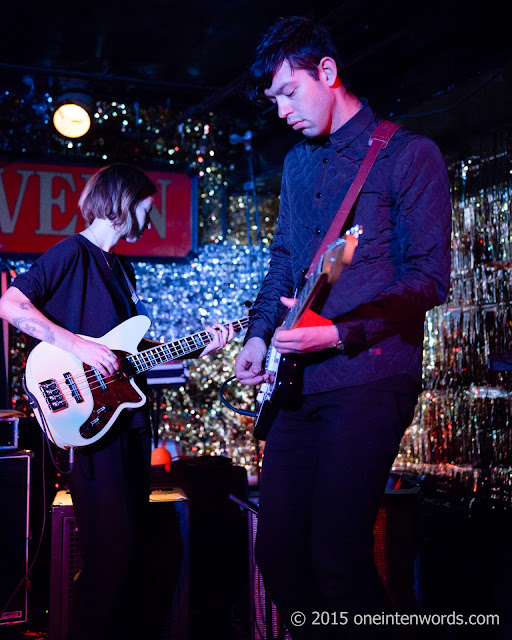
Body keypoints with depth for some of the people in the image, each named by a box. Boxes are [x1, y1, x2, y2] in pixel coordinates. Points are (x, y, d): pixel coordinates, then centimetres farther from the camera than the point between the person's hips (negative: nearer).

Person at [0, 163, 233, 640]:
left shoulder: (121, 268, 21)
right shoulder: (72, 252, -5)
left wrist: (196, 346, 12)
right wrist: (76, 345, -23)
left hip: (130, 416, 9)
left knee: (132, 542, 14)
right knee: (110, 549, -8)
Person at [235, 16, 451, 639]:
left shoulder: (407, 154, -2)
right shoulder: (297, 162, 19)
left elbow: (430, 278, -8)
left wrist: (340, 332, -18)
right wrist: (260, 333, 7)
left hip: (369, 375, -7)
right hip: (298, 380, 7)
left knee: (336, 557, -11)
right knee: (278, 551, 8)